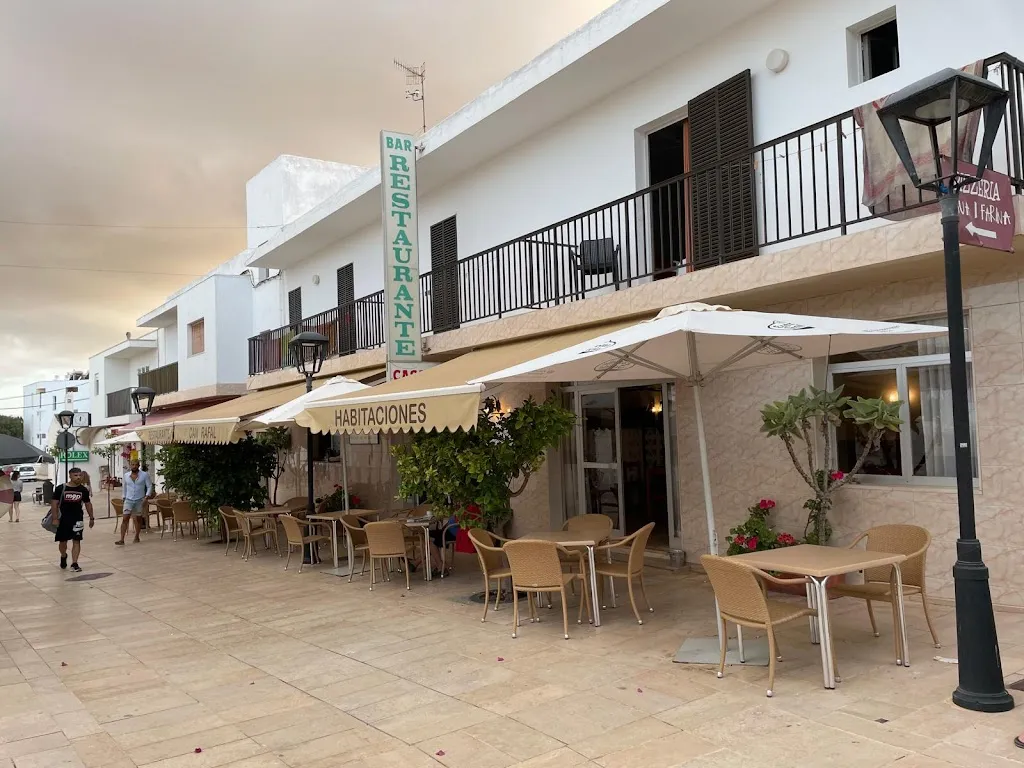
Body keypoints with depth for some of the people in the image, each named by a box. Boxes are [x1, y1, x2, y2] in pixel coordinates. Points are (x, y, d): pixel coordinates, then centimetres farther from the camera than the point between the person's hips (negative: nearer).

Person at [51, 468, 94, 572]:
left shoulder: (83, 490, -2)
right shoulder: (60, 488, -10)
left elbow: (88, 504, 9)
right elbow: (54, 503, -7)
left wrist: (91, 518, 9)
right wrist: (55, 518, -14)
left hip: (77, 519, 1)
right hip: (63, 519, -1)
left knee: (76, 541, -4)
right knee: (63, 541, 13)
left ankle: (74, 563, -1)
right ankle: (63, 557, 41)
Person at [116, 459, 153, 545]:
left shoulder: (144, 475, -5)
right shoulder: (126, 475, 4)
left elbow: (149, 486, -3)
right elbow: (124, 487, 15)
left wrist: (146, 497, -13)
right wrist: (124, 497, 10)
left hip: (140, 500, -1)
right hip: (129, 500, 1)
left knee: (138, 519, 8)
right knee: (125, 519, -9)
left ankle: (136, 537, 22)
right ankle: (122, 539, -12)